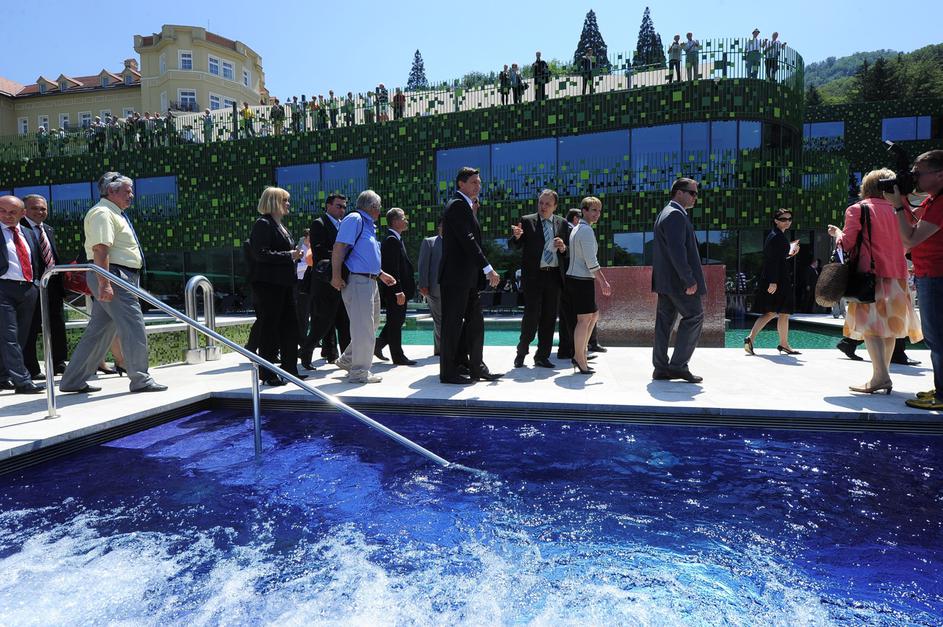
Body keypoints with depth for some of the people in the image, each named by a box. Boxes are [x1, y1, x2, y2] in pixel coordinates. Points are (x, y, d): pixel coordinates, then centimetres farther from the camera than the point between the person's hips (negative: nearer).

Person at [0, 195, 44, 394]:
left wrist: (37, 281, 12)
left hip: (28, 289, 6)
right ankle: (22, 381, -11)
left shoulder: (29, 233, 17)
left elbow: (38, 262, 22)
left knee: (20, 337, 9)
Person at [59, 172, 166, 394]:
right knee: (133, 326, -9)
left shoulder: (115, 214, 22)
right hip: (113, 276, -10)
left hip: (124, 277, 10)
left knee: (99, 330, 13)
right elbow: (100, 250, -21)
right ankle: (140, 380, -3)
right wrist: (104, 283, -27)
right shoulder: (103, 213, -10)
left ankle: (73, 381, 20)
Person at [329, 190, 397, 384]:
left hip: (370, 281, 10)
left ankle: (347, 361, 30)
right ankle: (359, 372, 1)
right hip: (357, 280, -10)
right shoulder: (354, 219, -8)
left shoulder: (369, 224, 21)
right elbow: (339, 247, -18)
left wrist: (381, 274, 32)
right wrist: (336, 276, -24)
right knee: (363, 328, -8)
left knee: (372, 324, 18)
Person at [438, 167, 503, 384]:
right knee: (453, 324, -2)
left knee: (475, 322, 12)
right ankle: (448, 372, 7)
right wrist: (488, 268, -21)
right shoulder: (458, 205, -11)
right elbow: (467, 240, -20)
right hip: (456, 276, -10)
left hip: (467, 278, 10)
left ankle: (476, 367, 21)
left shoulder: (464, 206, 20)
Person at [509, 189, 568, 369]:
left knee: (550, 317, 7)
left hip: (554, 275, 4)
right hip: (533, 275, -3)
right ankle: (521, 352, 14)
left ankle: (542, 356, 18)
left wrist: (563, 247, -8)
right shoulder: (527, 221, 2)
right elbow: (515, 246, -1)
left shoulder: (562, 223, 11)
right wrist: (516, 236, -22)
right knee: (531, 315, -7)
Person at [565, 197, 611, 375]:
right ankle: (581, 362, 3)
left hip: (573, 278, 10)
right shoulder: (586, 230, -12)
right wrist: (603, 282, -16)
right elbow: (591, 261, -19)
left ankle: (579, 355, 20)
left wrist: (596, 279, 25)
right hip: (582, 280, -10)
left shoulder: (576, 228, 18)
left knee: (594, 315, 17)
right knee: (584, 320, -4)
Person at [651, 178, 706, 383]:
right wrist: (689, 280, -21)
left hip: (665, 280, 10)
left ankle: (661, 368, 13)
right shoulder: (676, 215, -13)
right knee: (694, 316, -2)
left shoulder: (665, 213, 20)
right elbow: (677, 250, -23)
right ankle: (678, 365, 0)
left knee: (665, 321, 9)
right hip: (679, 281, -10)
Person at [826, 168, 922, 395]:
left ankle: (880, 375, -19)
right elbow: (905, 245, 17)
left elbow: (847, 244, -8)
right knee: (889, 326, 10)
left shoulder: (858, 209, -3)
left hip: (871, 274, -5)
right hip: (897, 274, 6)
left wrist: (836, 232, 12)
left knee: (869, 325, -8)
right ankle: (883, 374, 16)